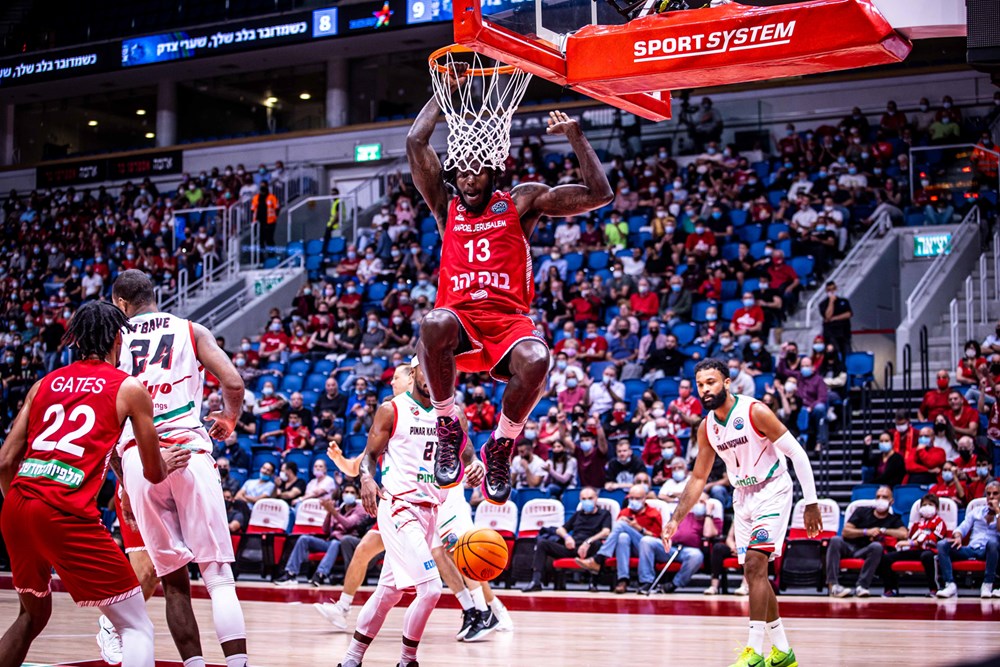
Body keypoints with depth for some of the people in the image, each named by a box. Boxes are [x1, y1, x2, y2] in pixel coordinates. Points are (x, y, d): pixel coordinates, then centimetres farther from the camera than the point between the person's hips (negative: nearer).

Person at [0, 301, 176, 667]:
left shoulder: (44, 383, 19)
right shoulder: (129, 388, 7)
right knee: (138, 627, 1)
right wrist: (167, 463, 35)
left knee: (33, 614, 30)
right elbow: (154, 474, 13)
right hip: (66, 513, -6)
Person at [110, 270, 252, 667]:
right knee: (218, 575, -2)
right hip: (188, 452, -1)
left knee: (173, 580, 10)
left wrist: (122, 482, 19)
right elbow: (233, 383, -2)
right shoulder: (192, 331, 12)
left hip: (137, 458, 1)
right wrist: (230, 418, 19)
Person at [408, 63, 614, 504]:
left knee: (535, 361, -37)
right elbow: (416, 143, 10)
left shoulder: (521, 203, 15)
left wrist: (575, 136, 4)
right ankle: (448, 430, -18)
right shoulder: (446, 209, 19)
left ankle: (501, 446, -9)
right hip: (459, 318, 1)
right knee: (433, 324, -39)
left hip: (509, 318, -1)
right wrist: (447, 92, 16)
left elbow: (599, 194, 8)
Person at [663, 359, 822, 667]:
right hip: (742, 496, 7)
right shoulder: (706, 427, -1)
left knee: (755, 564, -19)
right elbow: (698, 478, 9)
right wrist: (675, 520, 2)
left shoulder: (755, 411, -20)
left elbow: (797, 453, -16)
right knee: (753, 572, 8)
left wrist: (811, 503, -17)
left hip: (772, 491, -7)